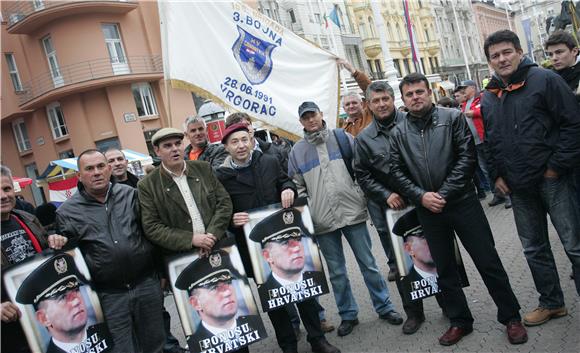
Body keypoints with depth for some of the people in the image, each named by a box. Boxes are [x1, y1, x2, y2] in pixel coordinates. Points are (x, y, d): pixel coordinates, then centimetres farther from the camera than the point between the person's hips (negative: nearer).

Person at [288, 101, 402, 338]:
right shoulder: (297, 151, 6)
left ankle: (384, 307, 26)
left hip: (352, 212, -1)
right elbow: (297, 186, 9)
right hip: (322, 220, 1)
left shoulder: (342, 138, 4)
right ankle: (348, 314, 27)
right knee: (336, 272, 11)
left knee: (368, 264, 9)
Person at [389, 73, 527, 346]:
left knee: (488, 262, 3)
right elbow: (397, 172, 4)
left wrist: (445, 194, -13)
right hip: (428, 210, 3)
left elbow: (467, 157, -7)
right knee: (445, 269, 13)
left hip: (462, 202, -2)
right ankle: (459, 321, 28)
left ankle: (511, 317, 22)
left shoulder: (452, 118, 0)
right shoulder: (398, 133, 7)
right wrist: (421, 196, -10)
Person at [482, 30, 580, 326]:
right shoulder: (488, 97, 11)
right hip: (518, 188, 6)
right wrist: (496, 174, 8)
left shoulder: (545, 80, -5)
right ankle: (551, 302, 30)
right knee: (534, 248, 14)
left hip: (553, 179, -5)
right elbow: (488, 141, 18)